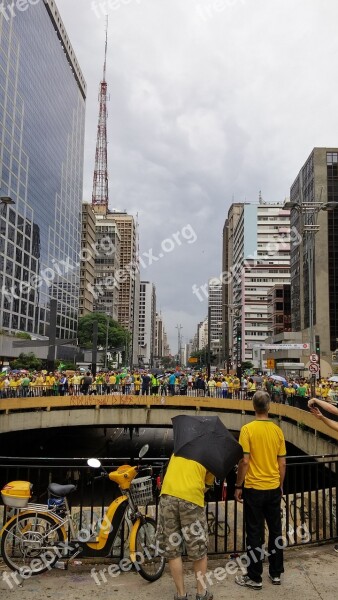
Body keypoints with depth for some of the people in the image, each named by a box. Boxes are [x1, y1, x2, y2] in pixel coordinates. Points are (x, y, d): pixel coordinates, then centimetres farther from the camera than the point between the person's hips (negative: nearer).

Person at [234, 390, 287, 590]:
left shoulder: (248, 429, -15)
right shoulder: (277, 430, -2)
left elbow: (244, 461, -15)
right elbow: (282, 463, 4)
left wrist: (238, 486, -4)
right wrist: (280, 486, 17)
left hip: (254, 489, -4)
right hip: (274, 488, 4)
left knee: (255, 534, 6)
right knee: (275, 530, 16)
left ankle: (255, 578, 16)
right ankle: (276, 573, 28)